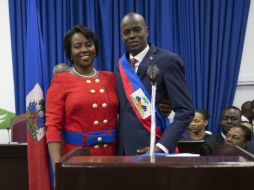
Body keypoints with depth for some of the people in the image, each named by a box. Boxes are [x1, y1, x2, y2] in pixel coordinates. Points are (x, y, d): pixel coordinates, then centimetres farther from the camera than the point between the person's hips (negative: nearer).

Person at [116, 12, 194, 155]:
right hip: (125, 148, 5)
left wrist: (162, 146, -22)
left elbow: (185, 110, -13)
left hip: (152, 148, -5)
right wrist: (119, 145, 2)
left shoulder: (167, 60, -10)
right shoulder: (121, 64, 8)